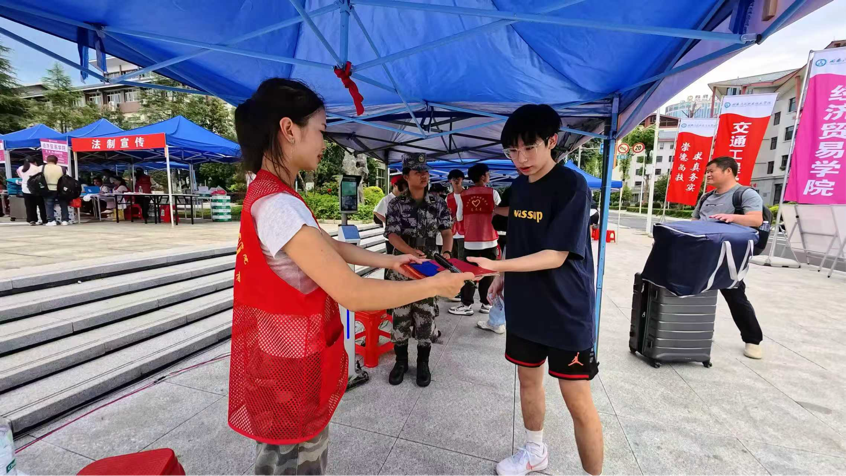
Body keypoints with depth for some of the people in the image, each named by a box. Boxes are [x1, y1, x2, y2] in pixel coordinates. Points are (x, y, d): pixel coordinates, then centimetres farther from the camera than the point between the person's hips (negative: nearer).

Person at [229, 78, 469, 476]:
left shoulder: (273, 196, 5)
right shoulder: (277, 206, -29)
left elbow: (330, 246, 12)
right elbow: (353, 294, -30)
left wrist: (389, 261, 8)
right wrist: (433, 285, -19)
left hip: (292, 358, 9)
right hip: (289, 370, -9)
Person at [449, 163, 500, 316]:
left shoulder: (463, 195, -1)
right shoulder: (493, 193, -5)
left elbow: (459, 217, 5)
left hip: (470, 240, 1)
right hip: (489, 240, -1)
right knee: (488, 273, 9)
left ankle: (466, 304, 9)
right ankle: (486, 303, 15)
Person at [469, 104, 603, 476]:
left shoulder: (572, 186, -17)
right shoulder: (518, 185, 5)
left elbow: (555, 256, -22)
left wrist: (496, 265, -30)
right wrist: (503, 275, 7)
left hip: (566, 310, -7)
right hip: (524, 303, 7)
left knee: (577, 400, 3)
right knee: (528, 378, 20)